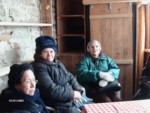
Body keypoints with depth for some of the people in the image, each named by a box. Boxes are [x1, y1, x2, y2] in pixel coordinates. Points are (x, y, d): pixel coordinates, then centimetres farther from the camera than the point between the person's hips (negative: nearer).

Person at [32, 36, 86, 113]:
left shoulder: (57, 62, 12)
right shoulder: (39, 67, -16)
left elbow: (70, 76, 13)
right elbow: (51, 90, -23)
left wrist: (78, 90, -6)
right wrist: (72, 93, -16)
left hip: (72, 98, 8)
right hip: (60, 104, -8)